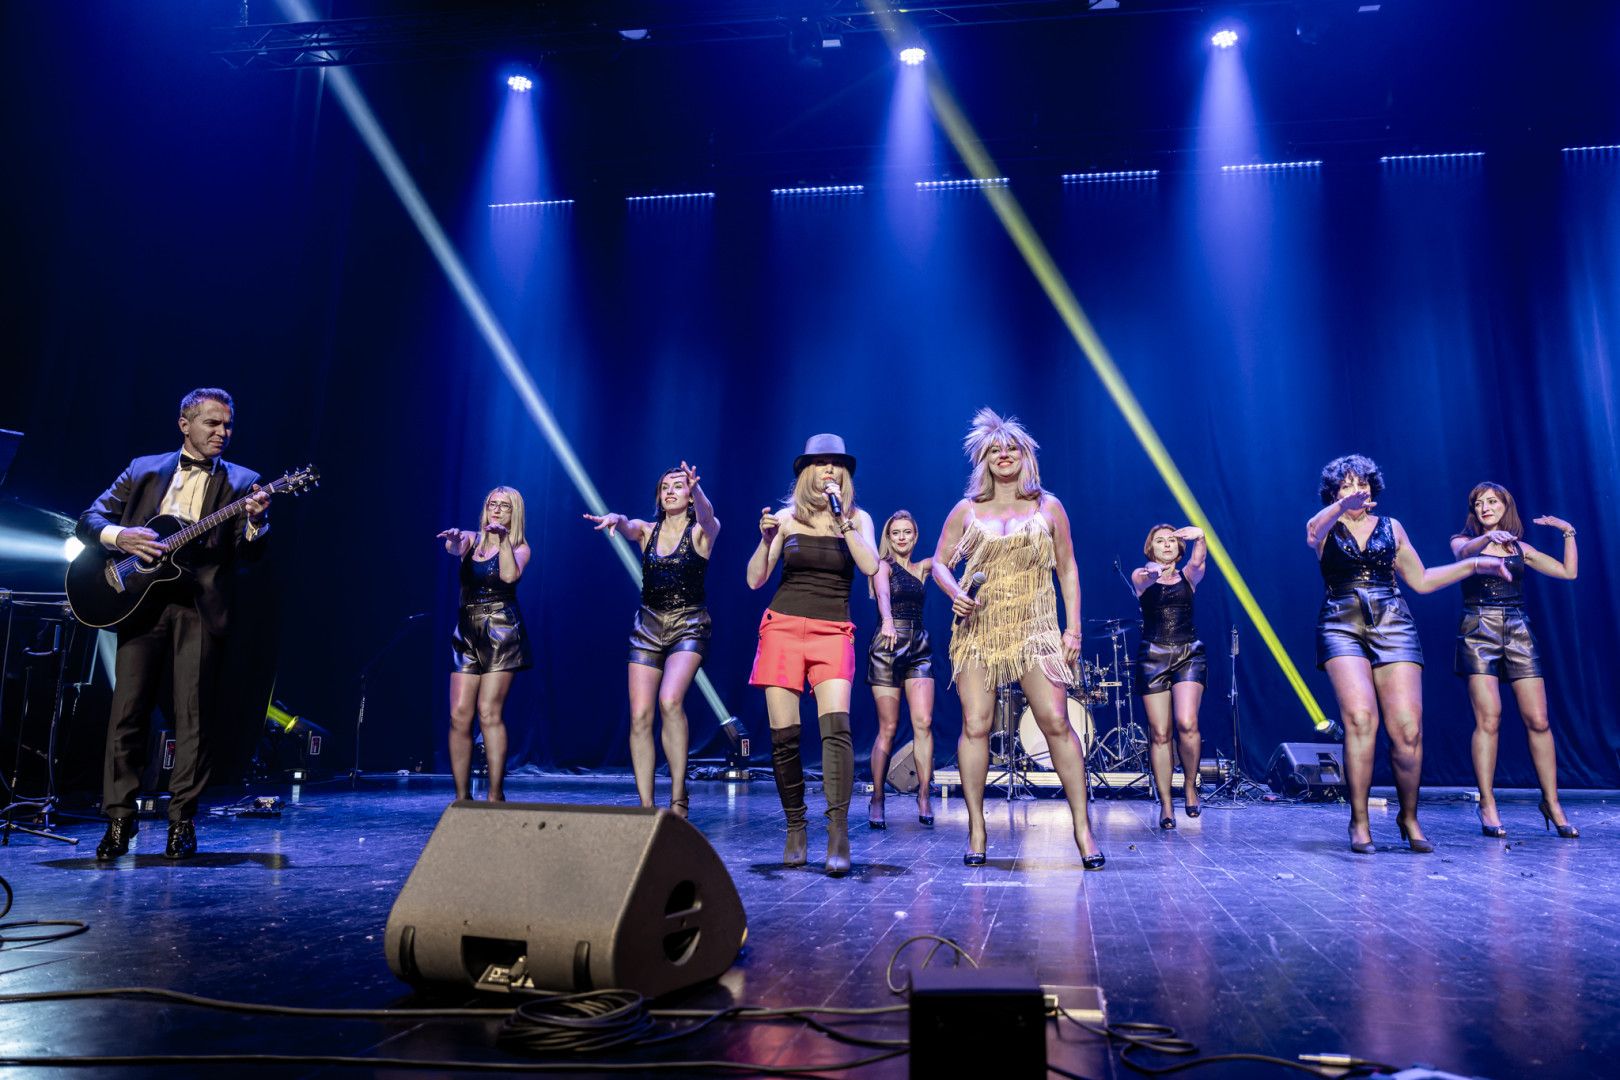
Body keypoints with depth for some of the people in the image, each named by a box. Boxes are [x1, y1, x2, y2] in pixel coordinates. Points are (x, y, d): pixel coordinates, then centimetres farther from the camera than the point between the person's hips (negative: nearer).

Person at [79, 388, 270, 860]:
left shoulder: (241, 482, 8)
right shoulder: (143, 470, 14)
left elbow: (247, 555, -1)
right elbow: (88, 520, 11)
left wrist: (255, 522, -22)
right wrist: (121, 536, -10)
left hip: (201, 604, -2)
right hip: (141, 598, 2)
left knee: (193, 715, -2)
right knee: (126, 711, 0)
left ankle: (182, 821, 7)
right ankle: (119, 820, 10)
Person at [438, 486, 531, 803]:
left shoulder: (519, 547, 5)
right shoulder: (472, 538, 13)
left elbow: (510, 575, -15)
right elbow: (453, 548, -11)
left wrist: (502, 539, -15)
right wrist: (454, 538, -33)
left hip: (500, 631, -4)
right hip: (466, 632, 4)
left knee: (489, 712, -10)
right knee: (459, 715, -3)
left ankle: (496, 795, -5)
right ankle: (462, 797, 4)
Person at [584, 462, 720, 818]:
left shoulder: (701, 532, -1)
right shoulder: (646, 530, 7)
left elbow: (707, 514, -24)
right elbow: (626, 526, -15)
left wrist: (696, 488, -46)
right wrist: (614, 519, -40)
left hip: (689, 626, -3)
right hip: (648, 626, 4)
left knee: (670, 701, -25)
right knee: (639, 715, -5)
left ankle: (678, 795, -12)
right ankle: (646, 806, 3)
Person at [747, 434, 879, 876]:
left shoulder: (858, 519, 7)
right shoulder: (787, 517, 7)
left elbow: (870, 566, -11)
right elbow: (755, 579, 4)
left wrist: (841, 519, -14)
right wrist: (766, 539, -12)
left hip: (833, 632, -1)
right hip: (783, 627, 1)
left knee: (836, 724, -20)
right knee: (783, 735, -1)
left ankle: (838, 831, -20)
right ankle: (795, 829, 14)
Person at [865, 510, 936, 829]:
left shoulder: (922, 568, 18)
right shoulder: (884, 566, 2)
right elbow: (882, 593, -18)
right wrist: (887, 620, -38)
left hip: (920, 648, 4)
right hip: (887, 648, -4)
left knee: (924, 722, -8)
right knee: (888, 728, -4)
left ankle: (924, 797, -5)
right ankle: (877, 800, 5)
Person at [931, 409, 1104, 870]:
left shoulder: (1048, 507, 8)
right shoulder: (966, 511, 8)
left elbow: (1067, 570, 9)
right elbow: (940, 563, 10)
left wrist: (1073, 628, 2)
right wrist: (954, 593, -12)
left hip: (1035, 630, -1)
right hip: (976, 630, 1)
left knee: (1056, 721, -10)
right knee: (975, 725, -4)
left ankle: (1082, 828, 0)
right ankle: (976, 828, 7)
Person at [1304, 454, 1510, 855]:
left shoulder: (1391, 527, 18)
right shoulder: (1327, 529, 9)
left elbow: (1421, 580, 22)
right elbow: (1312, 531, -19)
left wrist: (1473, 564, 16)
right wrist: (1342, 506, -39)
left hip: (1392, 626, 2)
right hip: (1342, 627, -2)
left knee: (1408, 728, -9)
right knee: (1360, 718, -21)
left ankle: (1409, 818, 12)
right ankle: (1359, 821, -11)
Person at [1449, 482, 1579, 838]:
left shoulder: (1520, 548, 17)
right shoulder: (1465, 542, 8)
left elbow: (1568, 572, 14)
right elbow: (1466, 551, -17)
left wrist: (1568, 532, 9)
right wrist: (1489, 536, -36)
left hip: (1518, 632, 3)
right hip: (1479, 632, -3)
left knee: (1538, 720, -1)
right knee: (1488, 719, -11)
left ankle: (1552, 803, 9)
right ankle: (1487, 805, -6)